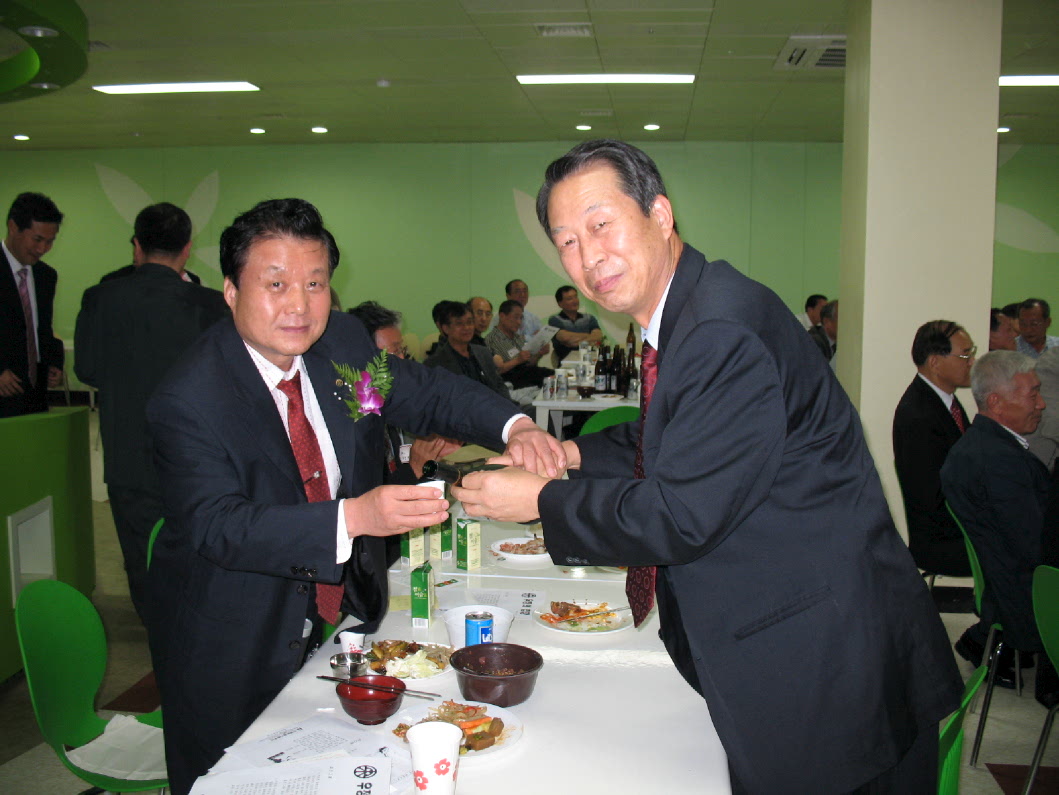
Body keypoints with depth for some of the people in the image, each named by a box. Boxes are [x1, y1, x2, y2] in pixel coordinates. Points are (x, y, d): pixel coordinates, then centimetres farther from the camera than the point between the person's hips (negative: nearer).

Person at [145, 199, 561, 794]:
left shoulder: (345, 342, -5)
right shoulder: (189, 399, -23)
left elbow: (427, 394, 1)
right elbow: (217, 526, -31)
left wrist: (515, 426, -19)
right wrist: (356, 517, -45)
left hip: (343, 613, 6)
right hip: (234, 651, -5)